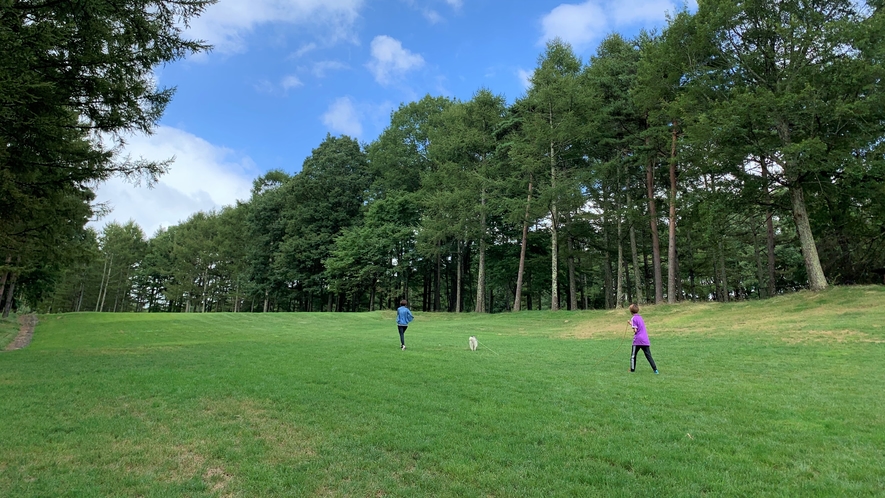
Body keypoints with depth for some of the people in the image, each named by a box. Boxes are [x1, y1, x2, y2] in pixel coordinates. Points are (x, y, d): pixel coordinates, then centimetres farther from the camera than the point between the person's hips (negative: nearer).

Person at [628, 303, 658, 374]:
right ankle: (655, 369, -4)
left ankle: (632, 369, 8)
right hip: (645, 340, 6)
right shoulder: (640, 317, 14)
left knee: (633, 355, 7)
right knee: (648, 355, 5)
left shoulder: (634, 318, -8)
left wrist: (632, 326, 7)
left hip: (638, 340, -6)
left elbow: (635, 330, -12)